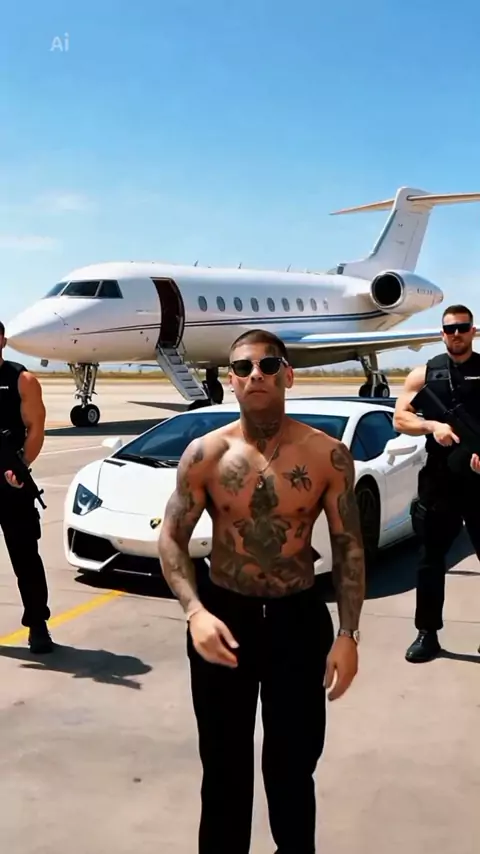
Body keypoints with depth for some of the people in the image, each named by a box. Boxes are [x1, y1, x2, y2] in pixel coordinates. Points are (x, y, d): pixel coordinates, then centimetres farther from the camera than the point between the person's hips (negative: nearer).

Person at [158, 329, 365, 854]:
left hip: (299, 618, 0)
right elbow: (171, 539, -4)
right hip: (224, 615, 0)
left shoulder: (328, 455, -8)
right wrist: (195, 612, -19)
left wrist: (348, 634, -8)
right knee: (224, 762, 14)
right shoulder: (205, 454, -8)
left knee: (294, 761, 15)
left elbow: (348, 547, -2)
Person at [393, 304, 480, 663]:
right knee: (431, 558, 7)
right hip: (439, 479, 1)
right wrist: (433, 425, -15)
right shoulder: (425, 373, 7)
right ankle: (428, 634, 18)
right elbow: (400, 418, 4)